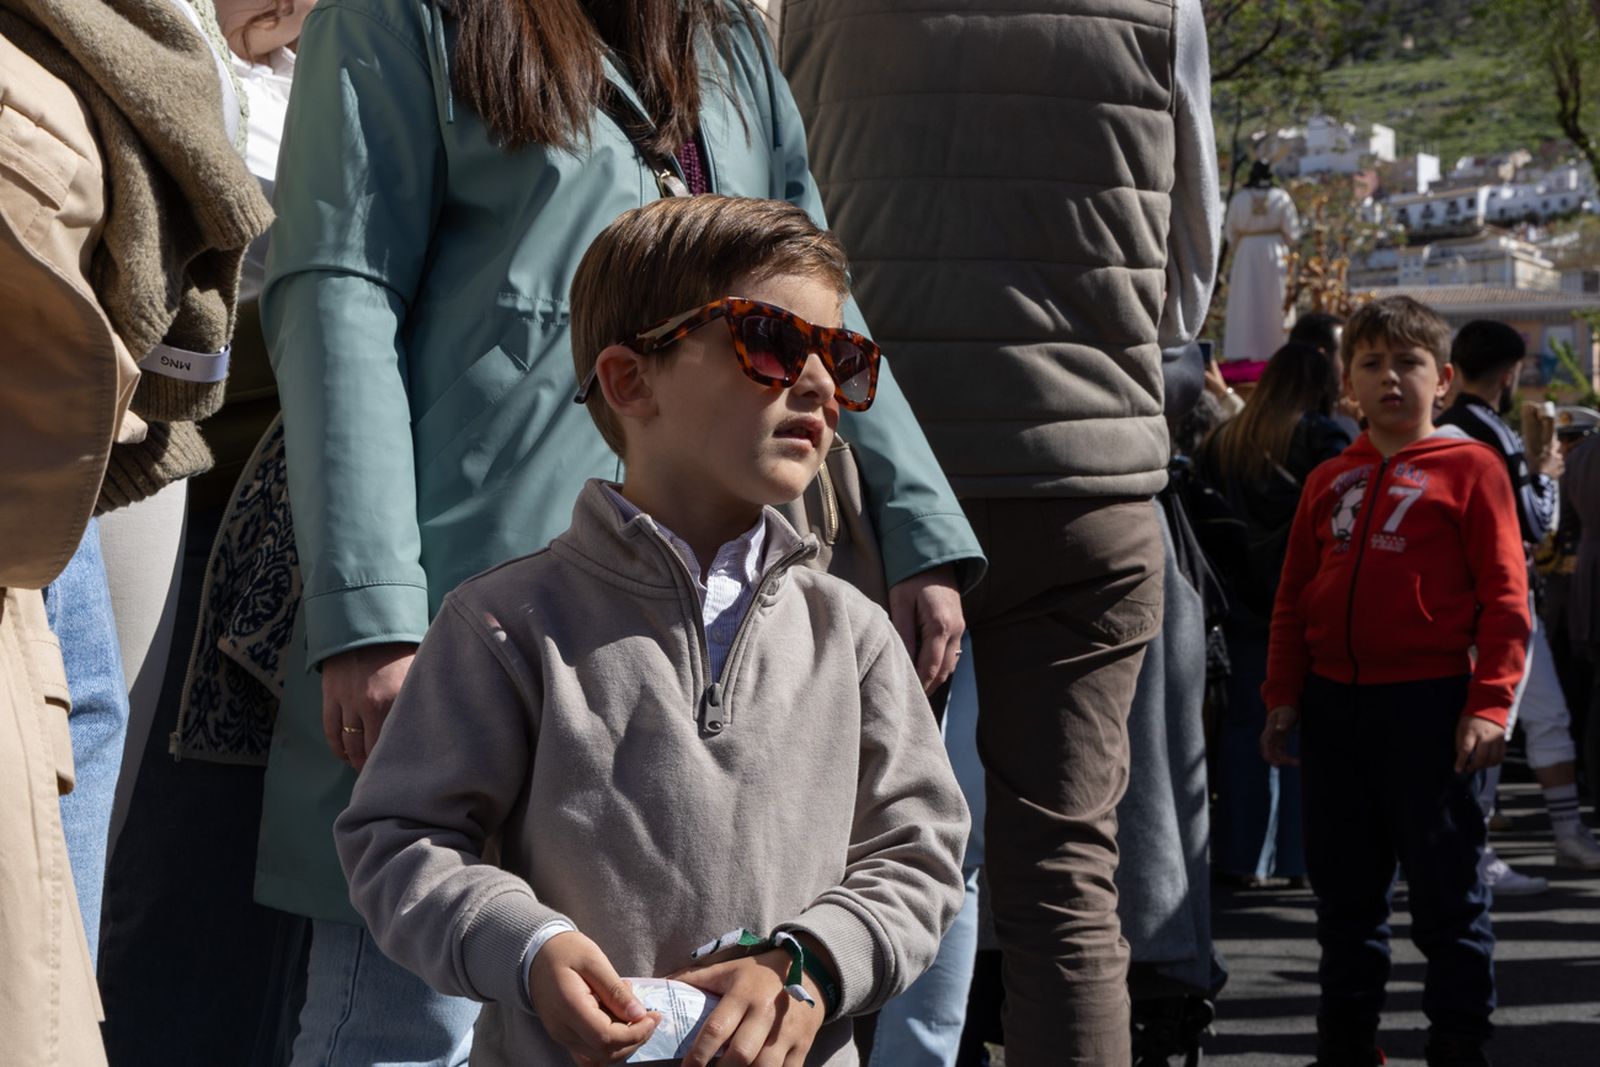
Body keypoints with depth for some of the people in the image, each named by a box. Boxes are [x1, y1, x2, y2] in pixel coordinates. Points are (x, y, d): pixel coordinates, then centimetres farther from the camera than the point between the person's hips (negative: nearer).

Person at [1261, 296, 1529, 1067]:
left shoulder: (1469, 468, -2)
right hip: (1333, 704, 5)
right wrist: (1283, 695, 7)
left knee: (1446, 886, 0)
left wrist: (1490, 701, -13)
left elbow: (1504, 595, -6)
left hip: (1429, 705, -5)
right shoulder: (1328, 482, 13)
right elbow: (1295, 598, 15)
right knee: (1344, 887, 13)